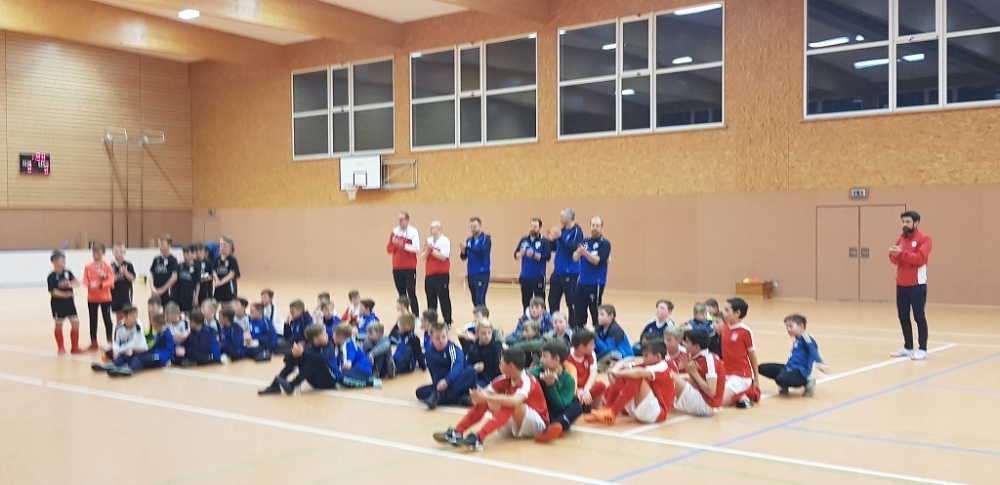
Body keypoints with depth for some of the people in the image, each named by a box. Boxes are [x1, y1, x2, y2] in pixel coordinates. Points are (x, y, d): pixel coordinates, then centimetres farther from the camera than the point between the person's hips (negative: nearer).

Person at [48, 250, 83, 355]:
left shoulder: (68, 272, 2)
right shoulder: (52, 276, -11)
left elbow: (77, 283, -8)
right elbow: (52, 292, -16)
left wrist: (70, 284, -27)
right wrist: (65, 294, -24)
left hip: (69, 302, 5)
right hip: (58, 303, -5)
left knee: (76, 323, 3)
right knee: (59, 325, 5)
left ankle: (75, 347, 16)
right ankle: (61, 348, 17)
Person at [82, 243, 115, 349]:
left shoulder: (107, 265, -6)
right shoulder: (88, 266, -1)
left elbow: (111, 281, -9)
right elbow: (85, 281, -2)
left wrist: (100, 285, -23)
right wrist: (90, 285, -24)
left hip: (105, 297, -2)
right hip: (92, 298, 2)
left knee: (107, 318, 7)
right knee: (93, 320, 7)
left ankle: (109, 340, 18)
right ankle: (93, 342, 15)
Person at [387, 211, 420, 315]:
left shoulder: (413, 232, -5)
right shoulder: (395, 232, 9)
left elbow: (416, 249, -13)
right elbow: (389, 249, 11)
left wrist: (403, 245, -20)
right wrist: (394, 244, -8)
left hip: (409, 268, -4)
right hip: (397, 268, 4)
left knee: (411, 293, -6)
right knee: (401, 294, 8)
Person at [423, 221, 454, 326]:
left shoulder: (445, 241, -8)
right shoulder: (429, 240, 10)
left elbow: (443, 257, -17)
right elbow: (424, 257, 8)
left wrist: (431, 249, -16)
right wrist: (427, 250, -10)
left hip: (441, 275, -6)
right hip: (429, 275, 6)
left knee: (444, 298, -3)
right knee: (431, 299, 10)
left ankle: (447, 322, 3)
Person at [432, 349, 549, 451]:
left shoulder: (527, 381, -23)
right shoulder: (505, 379, 0)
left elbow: (514, 401, -42)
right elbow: (486, 393, -7)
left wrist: (487, 397, -42)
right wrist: (479, 396, -31)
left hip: (537, 425, -7)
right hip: (515, 424, 7)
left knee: (510, 404, -36)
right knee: (484, 401, -10)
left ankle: (478, 438, -45)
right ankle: (456, 433, -22)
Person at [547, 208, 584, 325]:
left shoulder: (577, 232, -11)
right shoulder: (563, 231, 12)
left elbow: (572, 249, -21)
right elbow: (556, 248, 17)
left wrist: (559, 237, -26)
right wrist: (552, 240, -2)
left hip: (570, 273, -8)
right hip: (557, 271, 8)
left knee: (571, 303, -2)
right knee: (553, 300, 11)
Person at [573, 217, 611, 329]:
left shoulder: (605, 244, -4)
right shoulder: (585, 242, 9)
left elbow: (597, 260, -15)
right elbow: (575, 258, -1)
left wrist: (585, 252, -31)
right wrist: (578, 253, -23)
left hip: (596, 283, -5)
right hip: (582, 282, 5)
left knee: (595, 311, -4)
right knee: (579, 310, 7)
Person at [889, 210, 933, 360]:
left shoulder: (924, 238, -5)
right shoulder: (901, 238, 15)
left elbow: (920, 258, -18)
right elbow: (896, 260, 11)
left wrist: (902, 253, -23)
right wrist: (894, 254, -10)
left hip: (917, 285, -6)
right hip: (901, 284, 6)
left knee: (919, 317, -3)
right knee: (903, 317, 7)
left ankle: (922, 349, 1)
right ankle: (908, 347, 16)